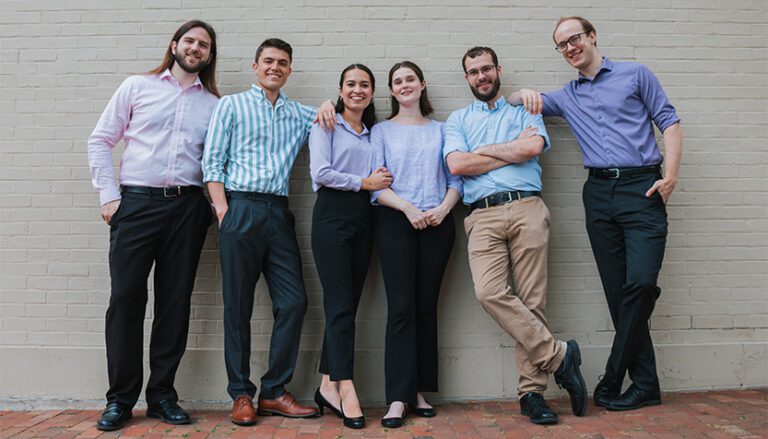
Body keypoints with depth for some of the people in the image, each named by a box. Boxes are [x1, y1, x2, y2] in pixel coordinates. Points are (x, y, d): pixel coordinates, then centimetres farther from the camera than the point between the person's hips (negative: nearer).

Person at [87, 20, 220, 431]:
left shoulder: (213, 104, 13)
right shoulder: (137, 86, 10)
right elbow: (100, 141, 8)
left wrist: (218, 201, -5)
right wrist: (108, 196, -1)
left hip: (187, 207, 2)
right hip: (136, 202, -1)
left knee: (175, 302, 4)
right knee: (126, 297, -3)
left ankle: (162, 394, 16)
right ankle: (120, 398, 10)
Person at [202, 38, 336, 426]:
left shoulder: (298, 114, 20)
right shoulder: (231, 105, 10)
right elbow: (212, 160, 3)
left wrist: (328, 106, 6)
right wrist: (223, 209, -9)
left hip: (278, 212, 4)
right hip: (241, 209, -3)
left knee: (293, 301, -2)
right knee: (238, 305, 0)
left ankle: (273, 392, 11)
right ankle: (241, 394, 12)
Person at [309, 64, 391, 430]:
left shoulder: (372, 132, 21)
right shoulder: (327, 125, 4)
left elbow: (377, 178, 17)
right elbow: (321, 172, -9)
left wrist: (380, 181, -5)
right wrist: (363, 182, -6)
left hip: (363, 217, 6)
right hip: (333, 213, -5)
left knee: (348, 303, 4)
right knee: (341, 304, -9)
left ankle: (328, 385, 13)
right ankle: (346, 388, -5)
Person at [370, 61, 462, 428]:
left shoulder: (440, 130, 16)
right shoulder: (381, 131, 11)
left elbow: (455, 179, 9)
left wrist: (443, 208, -9)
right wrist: (407, 207, -14)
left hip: (437, 223, 2)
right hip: (396, 221, -2)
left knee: (427, 306, 3)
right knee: (401, 307, -8)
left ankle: (420, 390, 13)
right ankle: (398, 397, -3)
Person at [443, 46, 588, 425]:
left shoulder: (524, 112, 21)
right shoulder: (458, 120, 21)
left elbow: (533, 146, -2)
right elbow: (456, 164, 1)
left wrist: (483, 151, 4)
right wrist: (513, 151, 4)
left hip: (527, 209, 0)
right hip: (483, 214, 1)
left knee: (532, 300, -5)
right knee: (489, 291, -21)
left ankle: (531, 391, 4)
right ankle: (558, 355, -7)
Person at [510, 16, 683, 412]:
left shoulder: (635, 74, 9)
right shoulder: (566, 97, 19)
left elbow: (669, 122, 6)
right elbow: (516, 100, 26)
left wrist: (671, 175, -7)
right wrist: (526, 93, 2)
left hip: (642, 187, -3)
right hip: (599, 192, 4)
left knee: (640, 282, -15)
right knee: (617, 291, 1)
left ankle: (612, 382, -3)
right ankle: (645, 385, 10)